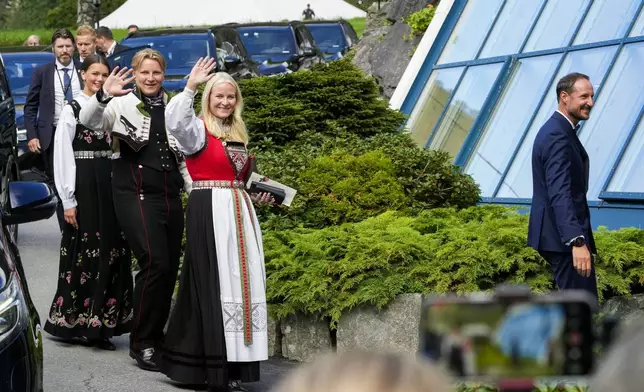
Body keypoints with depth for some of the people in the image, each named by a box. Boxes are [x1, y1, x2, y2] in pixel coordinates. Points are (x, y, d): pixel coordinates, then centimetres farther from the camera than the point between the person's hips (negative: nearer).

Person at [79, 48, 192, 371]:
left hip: (170, 197, 6)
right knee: (155, 263, -18)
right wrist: (103, 96, -40)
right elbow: (88, 120, -22)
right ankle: (141, 342, -7)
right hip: (135, 196, -6)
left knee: (169, 270, 7)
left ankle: (155, 336, 22)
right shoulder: (123, 104, -3)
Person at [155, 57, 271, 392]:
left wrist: (260, 194, 13)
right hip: (209, 213, -8)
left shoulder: (237, 135, 19)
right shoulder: (198, 130, -4)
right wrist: (190, 87, -31)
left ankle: (232, 363, 14)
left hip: (239, 213, 8)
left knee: (240, 282, 7)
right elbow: (174, 122, -27)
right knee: (213, 283, -7)